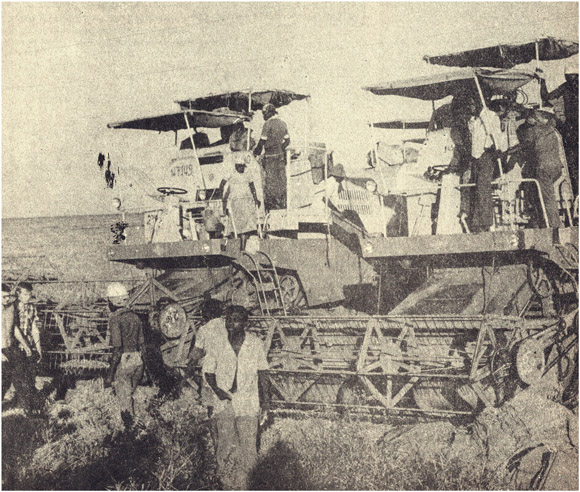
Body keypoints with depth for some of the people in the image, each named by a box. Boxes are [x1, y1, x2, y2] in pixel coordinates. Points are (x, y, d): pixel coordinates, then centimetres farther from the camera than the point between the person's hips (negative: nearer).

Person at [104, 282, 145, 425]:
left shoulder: (115, 319, -12)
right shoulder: (135, 317, 10)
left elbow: (117, 350, -17)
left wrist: (109, 375, -15)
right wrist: (142, 367, 22)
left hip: (123, 361, -6)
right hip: (138, 360, 7)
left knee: (124, 400, 4)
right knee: (129, 395, 21)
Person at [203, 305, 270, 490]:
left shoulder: (256, 344, -5)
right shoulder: (218, 345, -6)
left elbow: (262, 373, 7)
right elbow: (209, 371, 7)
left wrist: (264, 399, 10)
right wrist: (216, 389, -10)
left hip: (248, 404, 0)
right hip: (224, 404, 0)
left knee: (248, 448, 3)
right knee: (226, 448, 2)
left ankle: (241, 485, 23)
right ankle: (228, 486, 19)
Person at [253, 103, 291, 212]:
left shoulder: (268, 124, -11)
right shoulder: (283, 124, 9)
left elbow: (262, 141, -11)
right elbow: (287, 140, 12)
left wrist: (256, 152, 1)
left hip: (270, 156, -6)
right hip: (281, 155, 6)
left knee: (269, 180, -1)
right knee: (281, 180, 10)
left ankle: (270, 204, 1)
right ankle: (282, 203, 16)